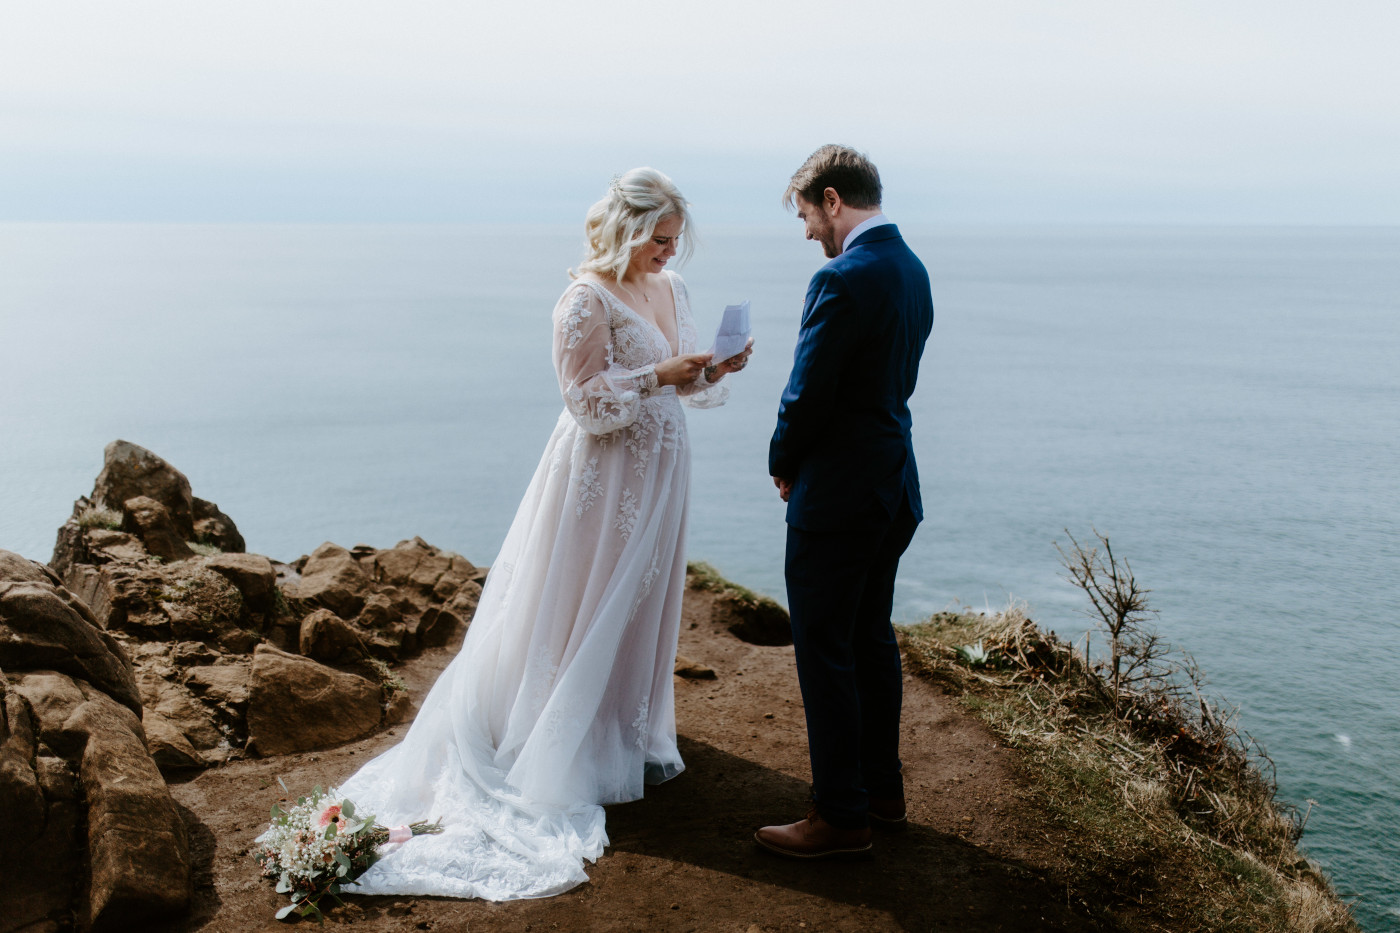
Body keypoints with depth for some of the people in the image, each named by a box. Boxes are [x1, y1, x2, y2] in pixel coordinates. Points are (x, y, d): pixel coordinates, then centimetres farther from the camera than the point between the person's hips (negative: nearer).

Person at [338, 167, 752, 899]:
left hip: (658, 468, 8)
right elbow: (589, 404, -17)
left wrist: (713, 371, -9)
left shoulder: (670, 288, 7)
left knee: (646, 602, 16)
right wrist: (659, 376, -24)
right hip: (604, 475, -8)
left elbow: (683, 383, 11)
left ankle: (633, 736, 31)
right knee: (595, 608, 3)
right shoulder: (587, 300, -16)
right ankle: (585, 753, 16)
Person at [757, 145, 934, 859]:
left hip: (836, 498, -9)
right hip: (894, 488, 9)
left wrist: (783, 466, 0)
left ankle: (842, 815, 11)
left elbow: (807, 397, -20)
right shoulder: (911, 269, 8)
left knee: (825, 654, 1)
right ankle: (881, 787, 32)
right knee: (872, 640, 19)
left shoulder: (843, 279, -20)